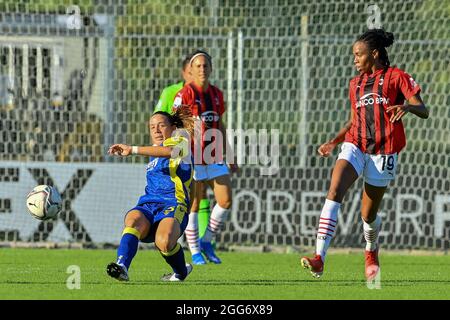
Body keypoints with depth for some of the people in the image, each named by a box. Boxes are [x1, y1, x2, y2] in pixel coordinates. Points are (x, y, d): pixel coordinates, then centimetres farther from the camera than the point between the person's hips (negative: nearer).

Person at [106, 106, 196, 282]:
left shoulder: (180, 142, 6)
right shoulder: (155, 151, 31)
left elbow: (170, 151, -20)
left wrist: (133, 150, -27)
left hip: (172, 207, -6)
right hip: (147, 206, 6)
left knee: (164, 242, -36)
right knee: (133, 220, -33)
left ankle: (181, 271, -1)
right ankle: (121, 266, -56)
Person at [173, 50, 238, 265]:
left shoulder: (216, 94, 11)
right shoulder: (185, 94, -9)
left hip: (214, 157, 6)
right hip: (192, 158, -6)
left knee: (225, 201, 0)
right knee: (193, 205, -1)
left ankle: (206, 242, 16)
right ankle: (195, 253, 8)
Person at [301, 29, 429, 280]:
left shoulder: (396, 77, -1)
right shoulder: (356, 83, 16)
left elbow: (423, 111, -9)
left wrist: (407, 106, -31)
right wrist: (333, 143, 13)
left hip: (383, 153, -4)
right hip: (355, 147, 4)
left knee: (368, 215, 6)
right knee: (335, 192, -24)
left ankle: (372, 251, 43)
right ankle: (320, 259, -34)